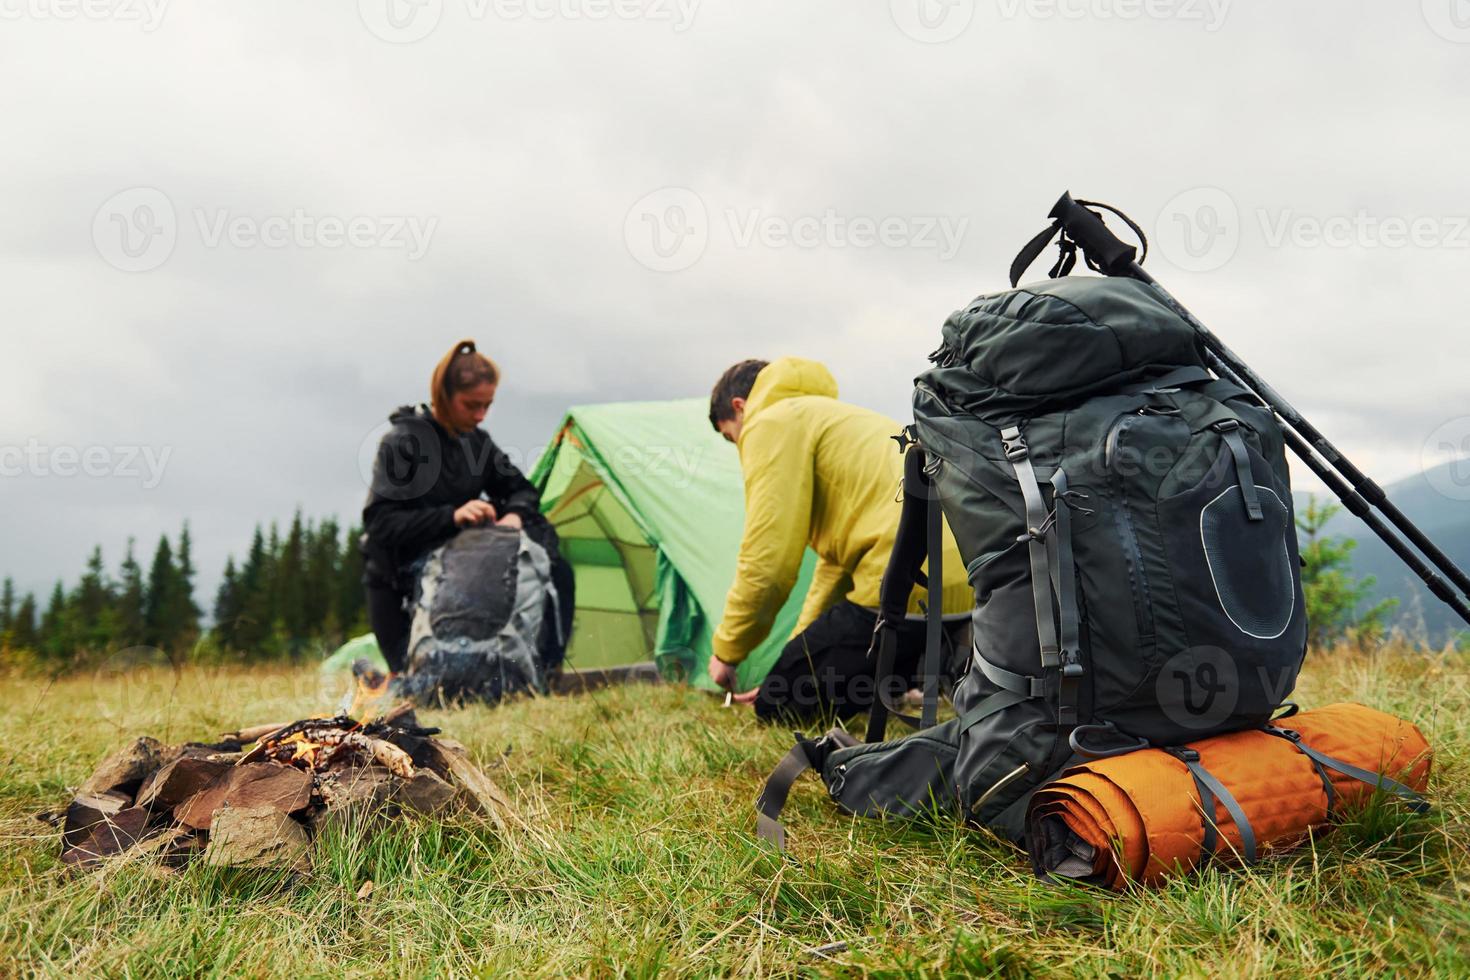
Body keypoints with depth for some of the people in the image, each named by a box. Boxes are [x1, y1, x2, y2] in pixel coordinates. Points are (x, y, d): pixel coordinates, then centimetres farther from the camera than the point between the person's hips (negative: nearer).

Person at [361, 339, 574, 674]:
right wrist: (451, 517, -35)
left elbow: (521, 490, 8)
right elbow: (380, 522, -24)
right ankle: (372, 672, 15)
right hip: (402, 588, -6)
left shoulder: (477, 440, 2)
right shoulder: (402, 442, -17)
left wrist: (514, 514, -16)